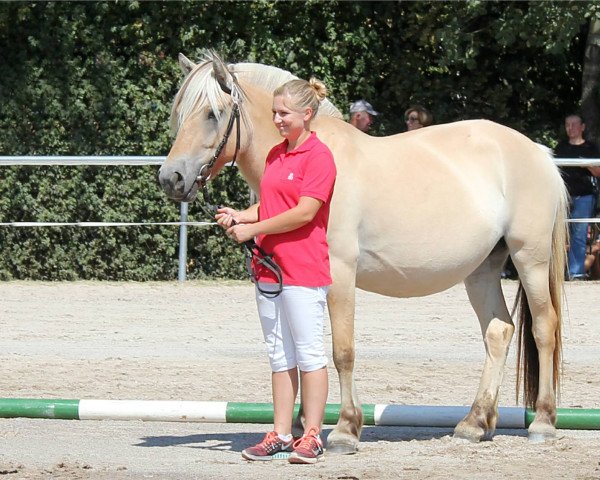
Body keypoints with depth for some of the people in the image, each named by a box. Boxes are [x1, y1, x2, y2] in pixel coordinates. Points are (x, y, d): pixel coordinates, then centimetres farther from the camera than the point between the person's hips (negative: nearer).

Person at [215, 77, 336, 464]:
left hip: (304, 269, -8)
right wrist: (239, 216, 3)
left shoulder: (318, 156, -11)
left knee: (309, 353, -2)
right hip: (269, 266, 8)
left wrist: (253, 229, -14)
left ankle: (312, 436, 2)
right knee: (280, 356, 10)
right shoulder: (275, 154, 15)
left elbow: (304, 213, -19)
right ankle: (281, 435, 13)